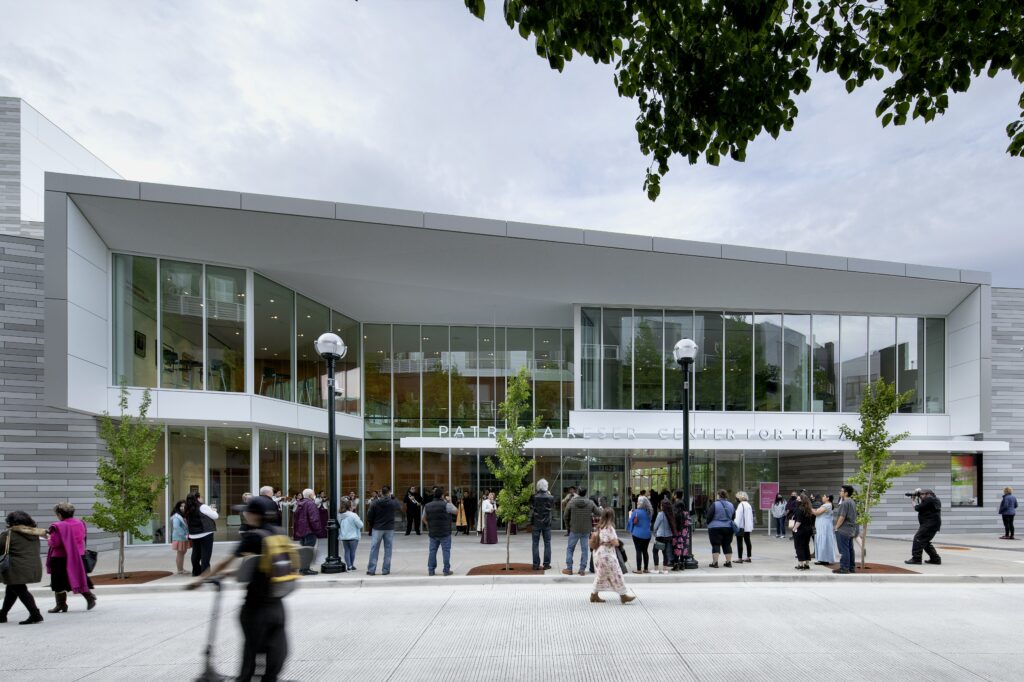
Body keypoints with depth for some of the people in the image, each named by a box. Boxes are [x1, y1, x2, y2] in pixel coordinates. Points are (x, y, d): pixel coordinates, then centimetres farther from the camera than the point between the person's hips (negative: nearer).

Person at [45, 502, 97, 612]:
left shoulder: (58, 527, -17)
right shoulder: (80, 524, 2)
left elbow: (54, 543, -17)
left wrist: (49, 539, 3)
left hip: (60, 558, -6)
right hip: (79, 557, 6)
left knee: (59, 583, 7)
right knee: (79, 578, 14)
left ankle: (61, 605, 11)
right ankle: (90, 597, 2)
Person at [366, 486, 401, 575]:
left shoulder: (375, 504, -9)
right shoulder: (393, 503, -7)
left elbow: (369, 517, -6)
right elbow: (400, 508, 15)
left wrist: (371, 525, 12)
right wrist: (393, 497, 18)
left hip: (377, 529, 0)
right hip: (389, 529, 1)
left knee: (374, 549, 6)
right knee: (388, 549, 8)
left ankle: (371, 570, 6)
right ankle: (386, 570, 8)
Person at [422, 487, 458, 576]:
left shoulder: (427, 506, 3)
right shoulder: (445, 505, -13)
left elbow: (424, 519, 12)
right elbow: (455, 511, 0)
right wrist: (449, 502, 11)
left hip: (432, 533, 4)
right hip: (445, 533, -4)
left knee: (432, 551, 11)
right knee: (446, 551, 3)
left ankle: (431, 570, 12)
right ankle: (446, 570, 4)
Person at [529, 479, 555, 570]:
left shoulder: (534, 497, -10)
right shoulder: (550, 497, -6)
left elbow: (531, 507, 0)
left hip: (536, 523, -1)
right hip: (547, 523, 1)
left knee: (535, 544, 5)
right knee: (547, 543, 9)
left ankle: (536, 564, 4)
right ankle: (546, 564, 8)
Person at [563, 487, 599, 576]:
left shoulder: (571, 503, -6)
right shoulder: (590, 503, -5)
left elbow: (565, 517, 0)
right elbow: (599, 514, -4)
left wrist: (568, 527, 12)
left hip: (574, 530, 0)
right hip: (586, 531, 1)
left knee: (570, 548, 12)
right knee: (585, 549, 8)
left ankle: (569, 569, 13)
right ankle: (582, 570, 8)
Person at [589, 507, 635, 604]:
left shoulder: (599, 527, 7)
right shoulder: (609, 528, -17)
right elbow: (614, 542, -16)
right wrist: (617, 542, 4)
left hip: (598, 552, 8)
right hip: (607, 554, -8)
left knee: (601, 575, 16)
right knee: (616, 574, 1)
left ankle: (594, 595, 17)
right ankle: (623, 595, 7)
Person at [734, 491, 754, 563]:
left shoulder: (741, 505, -14)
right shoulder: (748, 505, 13)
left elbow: (738, 516, -19)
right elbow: (751, 516, 19)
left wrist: (735, 526, -19)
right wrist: (751, 527, 24)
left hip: (741, 527, -9)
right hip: (748, 527, 9)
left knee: (740, 542, -5)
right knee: (747, 541, 15)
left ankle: (740, 558, -5)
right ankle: (749, 557, 20)